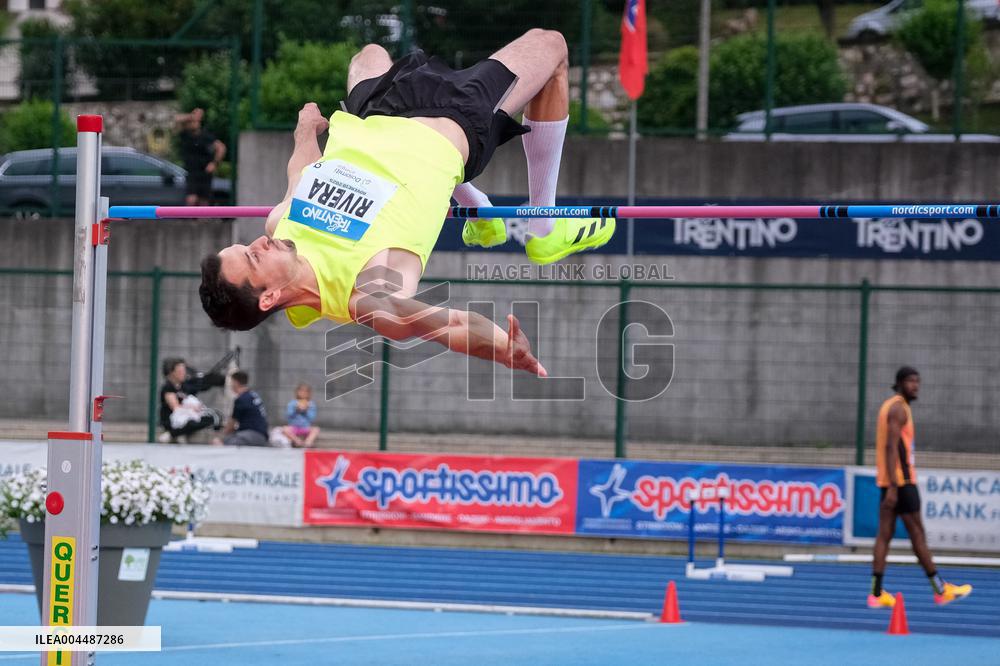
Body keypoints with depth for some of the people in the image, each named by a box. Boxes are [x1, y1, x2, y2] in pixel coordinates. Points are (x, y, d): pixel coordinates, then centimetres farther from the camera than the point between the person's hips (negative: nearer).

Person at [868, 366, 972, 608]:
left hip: (889, 480, 9)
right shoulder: (899, 408, -13)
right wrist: (893, 488, -25)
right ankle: (940, 590, 3)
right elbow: (891, 447, -21)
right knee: (917, 533, -3)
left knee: (885, 534, 4)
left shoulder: (889, 406, 18)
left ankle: (876, 594, -2)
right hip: (901, 479, -9)